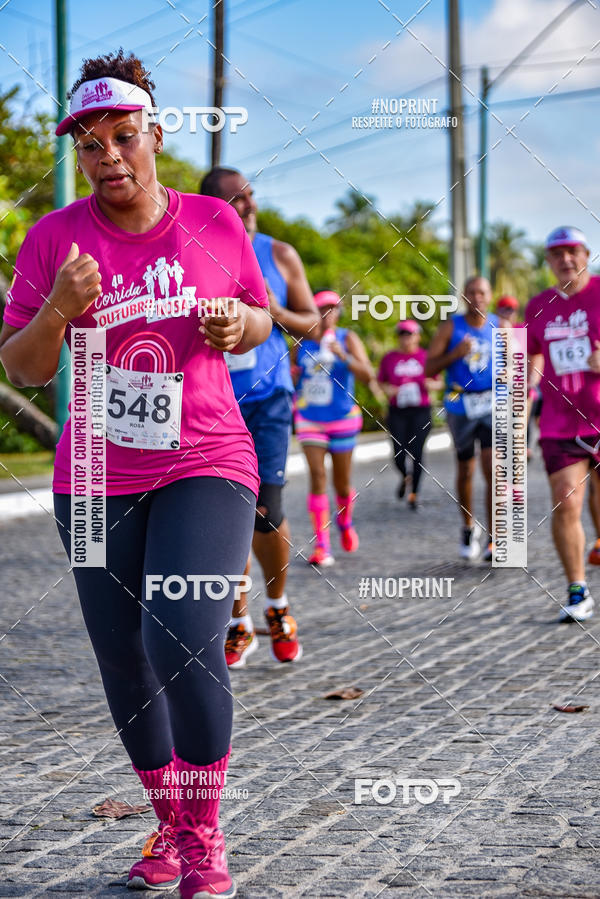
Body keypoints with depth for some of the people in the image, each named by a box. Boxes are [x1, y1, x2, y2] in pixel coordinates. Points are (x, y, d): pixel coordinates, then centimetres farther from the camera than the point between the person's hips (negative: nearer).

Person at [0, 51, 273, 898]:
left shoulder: (215, 223, -1)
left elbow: (258, 321, 13)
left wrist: (236, 324, -10)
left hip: (205, 468, -2)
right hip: (97, 480, 2)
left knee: (186, 644, -20)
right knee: (125, 666, 8)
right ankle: (168, 826, 29)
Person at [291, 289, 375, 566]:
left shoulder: (347, 339, -4)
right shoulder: (301, 344, 3)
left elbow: (368, 376, -16)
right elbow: (290, 379, 18)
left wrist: (343, 356, -29)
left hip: (342, 419, -1)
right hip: (309, 419, 1)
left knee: (342, 482, 7)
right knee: (317, 476, -13)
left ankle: (345, 523, 40)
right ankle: (321, 546, -12)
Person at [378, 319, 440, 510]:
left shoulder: (426, 357, 3)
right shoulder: (389, 358, 5)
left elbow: (437, 382, 10)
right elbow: (380, 382, 13)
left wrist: (431, 384, -12)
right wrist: (388, 389, -8)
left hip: (421, 411, -1)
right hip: (397, 413, 1)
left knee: (416, 453, -7)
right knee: (399, 454, -5)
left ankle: (414, 494, 8)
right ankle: (405, 476, 29)